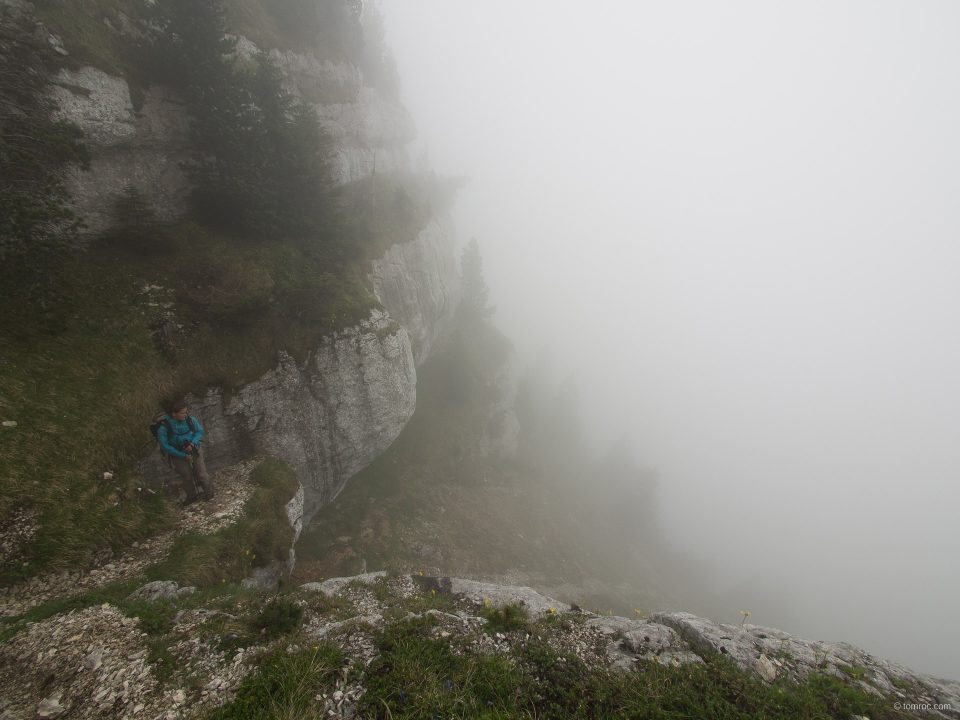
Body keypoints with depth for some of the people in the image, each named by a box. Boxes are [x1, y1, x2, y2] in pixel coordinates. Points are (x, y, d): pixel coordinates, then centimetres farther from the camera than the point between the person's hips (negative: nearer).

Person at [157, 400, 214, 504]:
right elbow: (164, 446, -15)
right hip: (178, 455, -1)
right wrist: (183, 456, -15)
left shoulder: (190, 420, -16)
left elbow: (199, 431, 2)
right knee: (187, 476, 11)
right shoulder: (163, 427, -23)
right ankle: (191, 496, 38)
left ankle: (209, 494, 29)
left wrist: (193, 443, -16)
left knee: (201, 474, 4)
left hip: (194, 450, 1)